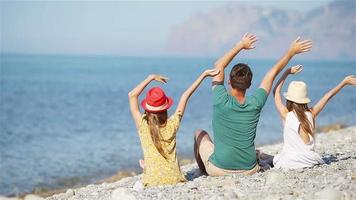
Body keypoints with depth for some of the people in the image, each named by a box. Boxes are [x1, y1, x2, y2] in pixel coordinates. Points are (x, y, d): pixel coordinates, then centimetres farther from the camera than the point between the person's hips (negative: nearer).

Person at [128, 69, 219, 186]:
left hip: (152, 182, -1)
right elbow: (185, 96, 8)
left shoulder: (143, 125, -5)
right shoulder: (172, 124, -1)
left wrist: (151, 78, 2)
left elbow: (132, 95, -3)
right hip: (175, 180, 1)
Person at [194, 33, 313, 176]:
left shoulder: (221, 101, -17)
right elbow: (273, 73, 3)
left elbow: (219, 66, -3)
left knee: (200, 134, 25)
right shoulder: (255, 103, -10)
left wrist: (240, 45, 5)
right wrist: (292, 51, 16)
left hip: (219, 170, -3)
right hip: (248, 171, 3)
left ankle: (204, 172, 34)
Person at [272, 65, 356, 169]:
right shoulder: (311, 114, -3)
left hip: (289, 162, -3)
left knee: (275, 159, 30)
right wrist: (344, 82, 23)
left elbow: (276, 91, 4)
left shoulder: (286, 115, -10)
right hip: (309, 160, 3)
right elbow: (328, 96, 10)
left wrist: (287, 72, 13)